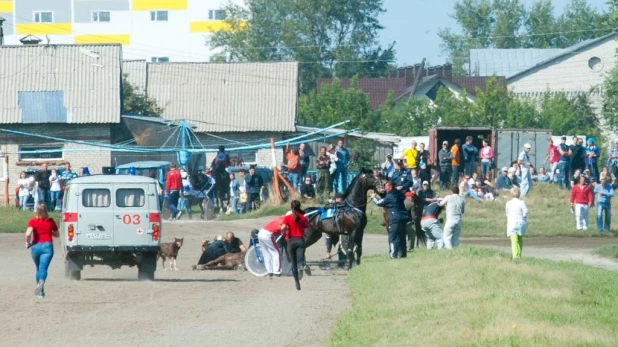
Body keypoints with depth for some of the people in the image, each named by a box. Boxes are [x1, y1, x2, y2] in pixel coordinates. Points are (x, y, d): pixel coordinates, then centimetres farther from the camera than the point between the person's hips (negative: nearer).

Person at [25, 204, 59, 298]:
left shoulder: (33, 221, -2)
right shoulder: (50, 221, 4)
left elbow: (28, 234, -17)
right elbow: (57, 234, 14)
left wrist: (28, 242, 0)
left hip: (36, 246, 1)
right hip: (47, 246, -1)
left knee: (38, 268, 19)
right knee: (43, 268, -11)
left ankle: (40, 290, 26)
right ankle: (41, 283, -40)